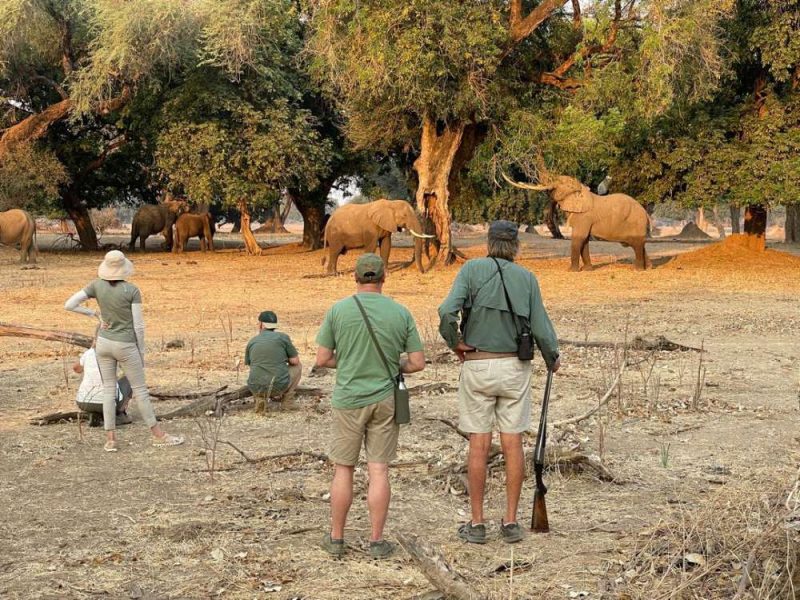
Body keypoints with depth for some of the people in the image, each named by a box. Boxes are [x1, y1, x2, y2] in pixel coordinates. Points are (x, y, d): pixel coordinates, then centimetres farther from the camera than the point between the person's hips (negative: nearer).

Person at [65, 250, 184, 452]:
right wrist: (141, 350, -2)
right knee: (140, 390, 6)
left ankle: (110, 439, 7)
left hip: (104, 343, 3)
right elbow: (138, 325, -14)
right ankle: (158, 435, 13)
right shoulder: (132, 290, -16)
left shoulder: (97, 285, -7)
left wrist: (95, 314, -1)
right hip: (125, 346, -3)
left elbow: (69, 305, -10)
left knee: (109, 390, 11)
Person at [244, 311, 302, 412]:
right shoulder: (283, 337, 1)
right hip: (279, 386, -2)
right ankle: (285, 397, 15)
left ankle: (260, 398, 10)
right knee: (297, 366, 25)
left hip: (256, 388, 2)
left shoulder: (252, 342, 11)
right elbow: (295, 361, 2)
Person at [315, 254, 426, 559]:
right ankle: (376, 541, 6)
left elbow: (322, 359, -3)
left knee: (343, 469, 10)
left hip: (348, 400, -1)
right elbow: (418, 362, -2)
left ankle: (336, 537, 17)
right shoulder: (401, 313, -3)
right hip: (385, 400, 1)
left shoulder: (338, 310, -7)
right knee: (378, 470, 4)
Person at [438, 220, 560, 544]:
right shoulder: (527, 278, 1)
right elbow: (541, 330, -2)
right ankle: (511, 522, 8)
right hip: (514, 368, 1)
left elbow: (447, 313, -19)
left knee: (479, 445, 3)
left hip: (477, 368, -1)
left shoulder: (472, 269, -4)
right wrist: (553, 359, 18)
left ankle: (477, 524, 6)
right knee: (513, 445, 6)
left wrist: (455, 343, 1)